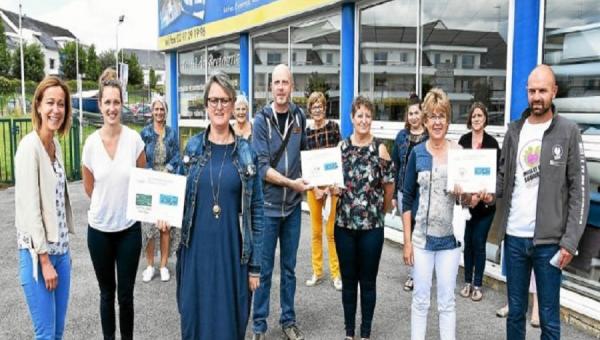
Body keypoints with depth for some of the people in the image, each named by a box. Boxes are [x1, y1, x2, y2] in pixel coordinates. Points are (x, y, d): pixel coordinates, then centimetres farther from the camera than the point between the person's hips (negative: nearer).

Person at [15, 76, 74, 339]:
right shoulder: (29, 146, -16)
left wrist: (64, 248, 15)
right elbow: (29, 208, -18)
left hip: (60, 248, 7)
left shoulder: (55, 144, 8)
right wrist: (44, 260, -16)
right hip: (38, 252, -7)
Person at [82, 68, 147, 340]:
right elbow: (88, 187, 8)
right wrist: (106, 204, 12)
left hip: (129, 227, -1)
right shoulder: (91, 142, -6)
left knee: (126, 294, 8)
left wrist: (125, 204, 5)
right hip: (99, 228, 1)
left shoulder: (134, 139, -9)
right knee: (107, 292, 15)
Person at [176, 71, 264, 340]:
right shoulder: (193, 147, 2)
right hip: (196, 250, 2)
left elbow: (256, 211, -2)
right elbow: (179, 196, 14)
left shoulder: (246, 152, -2)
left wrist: (255, 263, -3)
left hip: (232, 252, -1)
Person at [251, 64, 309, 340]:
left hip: (293, 205, 4)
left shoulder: (299, 116, 3)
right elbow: (261, 167, -14)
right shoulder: (262, 120, -9)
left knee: (289, 267, 14)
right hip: (268, 205, -3)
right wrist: (292, 183, -20)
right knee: (263, 269, 6)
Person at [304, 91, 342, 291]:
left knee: (331, 230, 0)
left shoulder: (333, 127, -1)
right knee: (316, 231, 9)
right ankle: (317, 272, 21)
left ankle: (336, 274, 11)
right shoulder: (305, 132, 4)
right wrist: (315, 188, -7)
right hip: (313, 185, 2)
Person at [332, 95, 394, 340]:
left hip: (372, 225, -2)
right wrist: (333, 189, -9)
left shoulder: (380, 149, -7)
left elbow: (389, 185, -1)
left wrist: (381, 211, 10)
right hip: (344, 224, 2)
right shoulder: (341, 146, 1)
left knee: (368, 281, 9)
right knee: (348, 280, 13)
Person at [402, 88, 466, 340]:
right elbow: (407, 199, 1)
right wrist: (407, 240, -3)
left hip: (450, 237, 0)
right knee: (420, 300, 11)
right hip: (421, 237, 0)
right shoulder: (417, 153, -2)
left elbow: (468, 198, 5)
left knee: (447, 302, 11)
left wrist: (462, 193, -19)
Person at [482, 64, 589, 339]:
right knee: (515, 311, 15)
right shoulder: (514, 130, 7)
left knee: (549, 318, 8)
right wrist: (490, 191, -10)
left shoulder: (568, 131, -4)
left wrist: (570, 240, -13)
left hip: (549, 240, -3)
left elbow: (579, 189, -6)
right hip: (514, 237, 3)